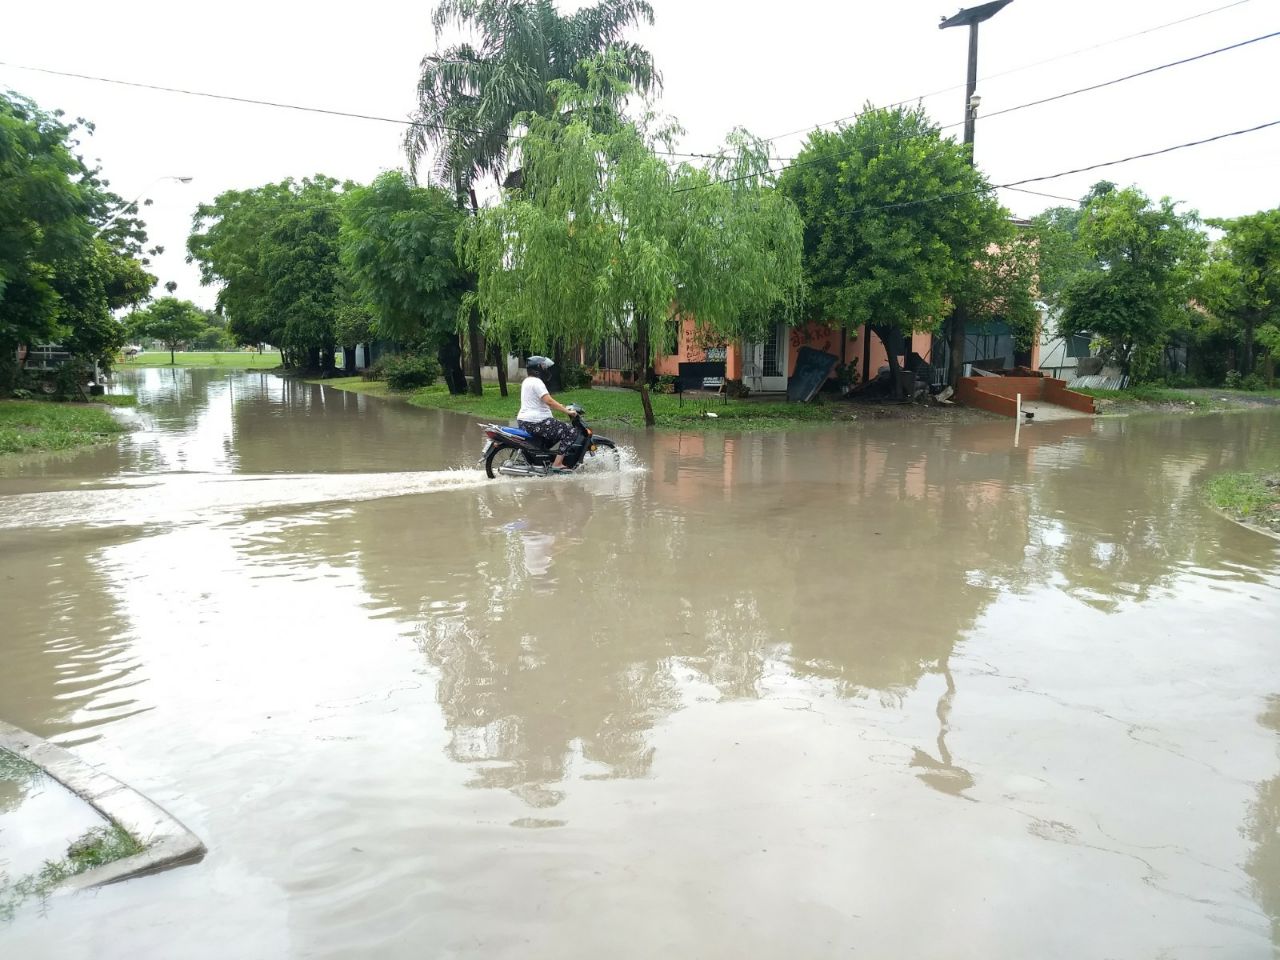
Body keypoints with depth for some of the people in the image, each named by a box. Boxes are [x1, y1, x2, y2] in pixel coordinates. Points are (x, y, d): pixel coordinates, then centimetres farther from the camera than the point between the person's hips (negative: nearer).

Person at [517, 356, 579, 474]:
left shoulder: (527, 381, 18)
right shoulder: (536, 382, -14)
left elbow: (545, 400, 23)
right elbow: (548, 401, -24)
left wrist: (562, 406, 20)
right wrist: (566, 411, -21)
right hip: (536, 422, -11)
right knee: (569, 432, -11)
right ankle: (557, 464, -15)